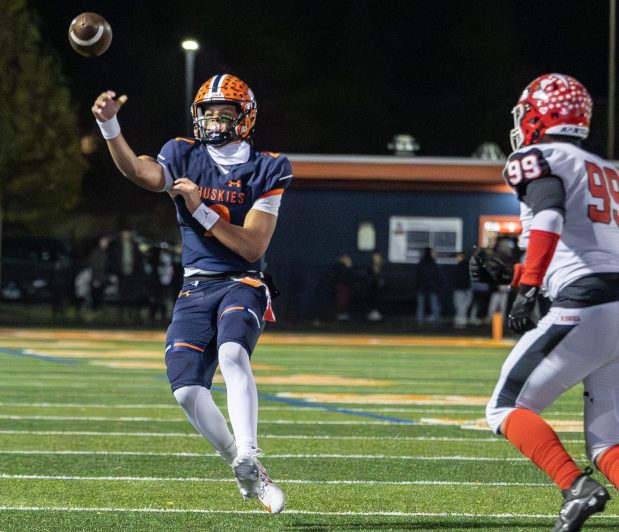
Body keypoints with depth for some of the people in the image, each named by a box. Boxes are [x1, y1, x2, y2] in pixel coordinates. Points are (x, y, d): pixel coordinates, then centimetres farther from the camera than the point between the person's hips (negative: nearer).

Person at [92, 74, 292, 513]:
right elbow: (141, 172, -19)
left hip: (243, 284, -3)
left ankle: (248, 459, -36)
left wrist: (202, 210, -19)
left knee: (232, 354, -33)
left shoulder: (265, 171, -2)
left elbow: (253, 247, -10)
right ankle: (244, 469, 7)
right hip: (195, 290, 3)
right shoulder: (186, 158, 5)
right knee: (186, 389, -11)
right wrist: (109, 125, -36)